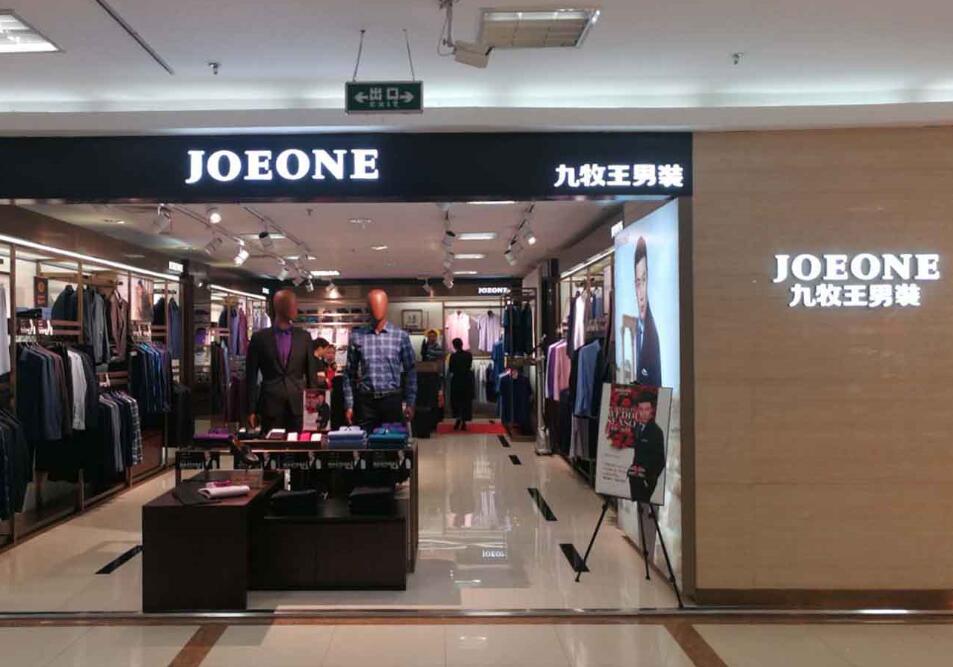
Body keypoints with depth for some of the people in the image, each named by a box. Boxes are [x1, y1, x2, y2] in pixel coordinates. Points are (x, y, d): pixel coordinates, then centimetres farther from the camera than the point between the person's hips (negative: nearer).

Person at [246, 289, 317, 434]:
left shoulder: (304, 337, 7)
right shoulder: (259, 337, 2)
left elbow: (311, 373, 8)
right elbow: (251, 376, 3)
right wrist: (252, 410, -1)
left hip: (298, 405, 1)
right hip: (270, 406, -1)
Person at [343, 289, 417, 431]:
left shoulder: (401, 336, 1)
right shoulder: (356, 336, 3)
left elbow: (410, 371, 4)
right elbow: (349, 373, 7)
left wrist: (410, 403, 0)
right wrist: (349, 405, 3)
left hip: (392, 399, 0)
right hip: (365, 400, 1)